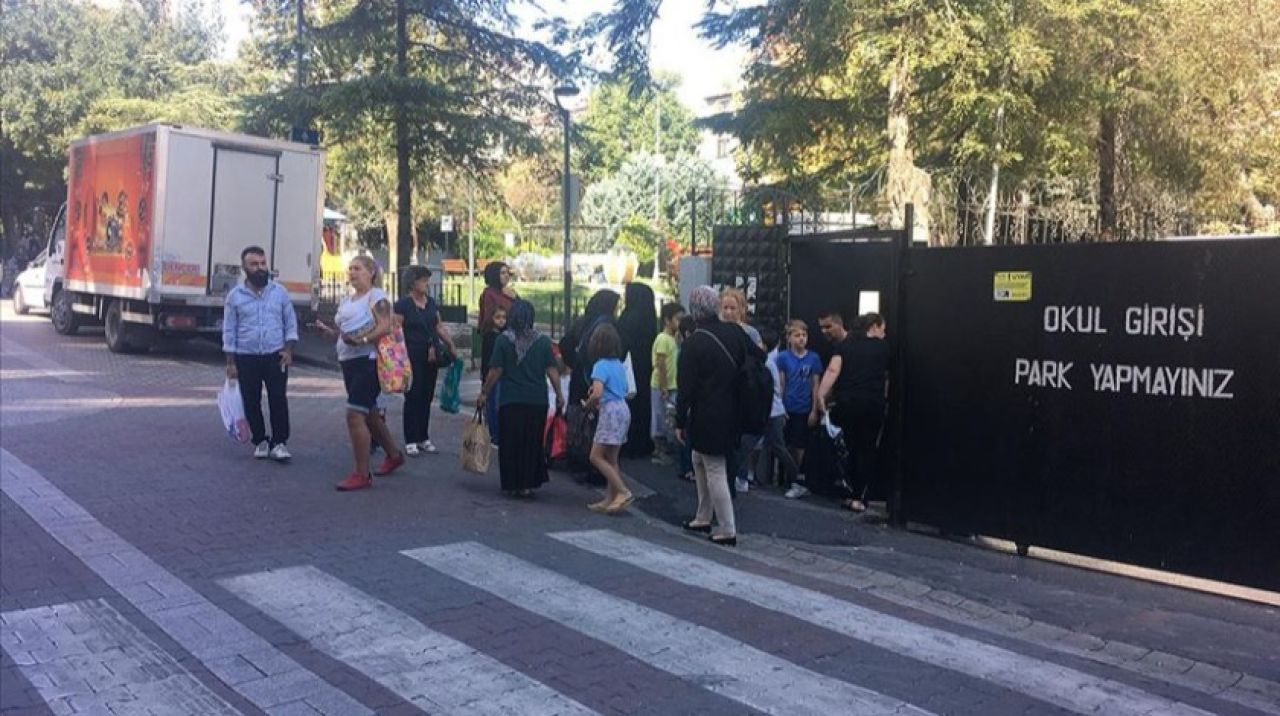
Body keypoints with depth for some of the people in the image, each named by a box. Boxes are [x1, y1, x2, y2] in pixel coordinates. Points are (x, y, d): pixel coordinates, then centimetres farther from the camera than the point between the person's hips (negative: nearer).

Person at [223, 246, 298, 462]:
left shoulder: (280, 292, 2)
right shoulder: (235, 296, 0)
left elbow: (291, 323, 6)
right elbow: (229, 331, 2)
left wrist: (288, 349, -7)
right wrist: (230, 362, -1)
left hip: (275, 356, 0)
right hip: (246, 358, 0)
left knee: (279, 400, -4)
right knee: (251, 402, 6)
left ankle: (279, 443, 3)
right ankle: (260, 441, 20)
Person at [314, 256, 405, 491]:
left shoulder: (376, 296, -7)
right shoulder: (346, 300, 18)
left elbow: (385, 327, -19)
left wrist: (362, 340, -31)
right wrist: (325, 329, 4)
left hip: (368, 360, -9)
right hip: (348, 361, 9)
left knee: (354, 414, -15)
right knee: (369, 414, 19)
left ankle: (362, 474, -8)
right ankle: (394, 455, 38)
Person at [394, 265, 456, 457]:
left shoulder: (432, 303, 12)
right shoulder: (402, 305, -6)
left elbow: (440, 327, 16)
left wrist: (451, 346, 5)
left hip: (431, 357, 6)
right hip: (412, 358, -6)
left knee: (427, 397, 9)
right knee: (413, 397, -2)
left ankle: (424, 438, 19)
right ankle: (410, 441, 5)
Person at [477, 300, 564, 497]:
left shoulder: (503, 340, -6)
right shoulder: (543, 341, -2)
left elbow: (495, 371, -6)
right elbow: (552, 370, -2)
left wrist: (484, 392, 4)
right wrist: (559, 394, 7)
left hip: (510, 401, -1)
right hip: (537, 400, 1)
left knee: (510, 443, 10)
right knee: (532, 443, 12)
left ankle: (512, 484, 13)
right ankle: (527, 484, 13)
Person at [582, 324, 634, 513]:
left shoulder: (601, 365, -11)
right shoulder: (619, 364, 13)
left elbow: (597, 394, -23)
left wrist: (587, 404, -3)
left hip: (610, 410, -9)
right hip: (623, 408, 9)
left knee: (596, 457, -4)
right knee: (611, 459, 12)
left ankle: (623, 492, -9)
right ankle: (610, 499, 14)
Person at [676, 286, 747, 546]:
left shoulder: (693, 343, -15)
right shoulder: (735, 333, 0)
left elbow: (686, 388, -13)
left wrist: (680, 422, -4)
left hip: (707, 417, -7)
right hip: (733, 414, 7)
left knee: (715, 472, 2)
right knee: (699, 460, 22)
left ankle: (728, 531, 7)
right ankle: (703, 518, 29)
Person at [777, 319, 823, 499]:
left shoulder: (813, 358, -1)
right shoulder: (783, 357, -2)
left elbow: (815, 386, 2)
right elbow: (780, 384, 2)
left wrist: (814, 411, 0)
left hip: (805, 410, -1)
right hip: (787, 409, 1)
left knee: (800, 447, 2)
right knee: (790, 447, 6)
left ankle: (799, 482, 11)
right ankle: (796, 481, 17)